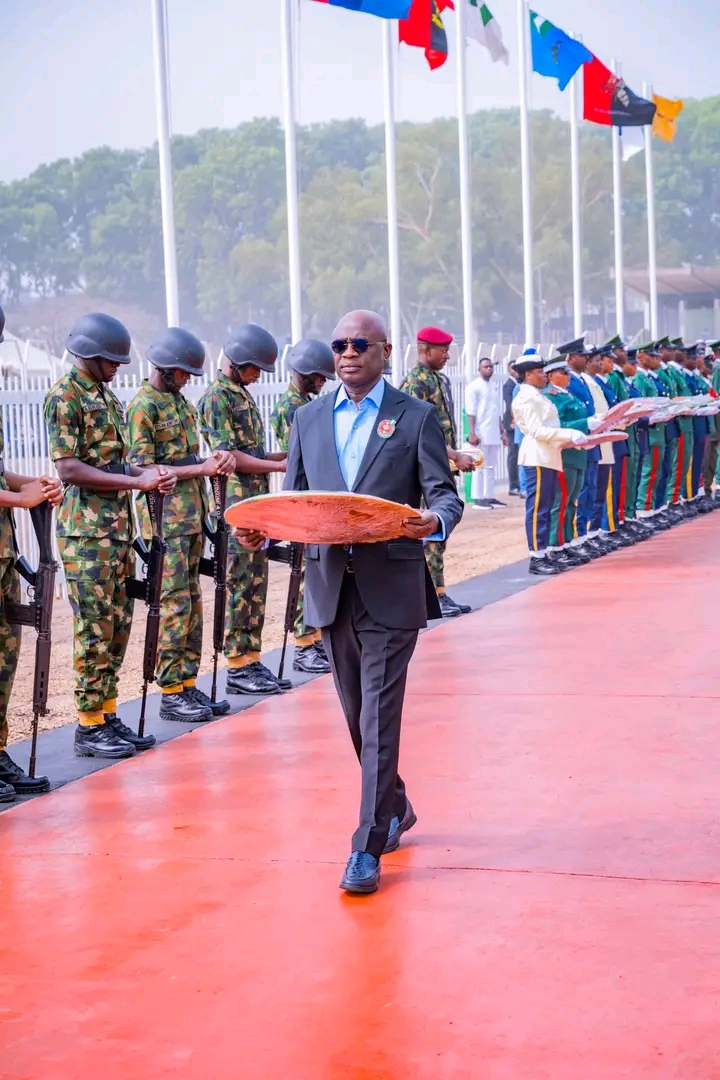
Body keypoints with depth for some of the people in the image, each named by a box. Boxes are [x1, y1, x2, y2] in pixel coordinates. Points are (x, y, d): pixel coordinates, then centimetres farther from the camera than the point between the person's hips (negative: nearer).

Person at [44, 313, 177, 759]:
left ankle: (108, 714, 19)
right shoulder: (64, 396, -10)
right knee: (96, 629, -6)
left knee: (119, 625, 11)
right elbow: (68, 470, -17)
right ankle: (89, 727, 1)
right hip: (86, 532, -8)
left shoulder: (108, 396, 16)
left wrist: (150, 474, 3)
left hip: (119, 528, 8)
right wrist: (137, 481, -18)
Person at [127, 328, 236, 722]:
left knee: (193, 602, 10)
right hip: (164, 519, -8)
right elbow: (142, 468, -15)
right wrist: (202, 469, -18)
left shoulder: (180, 401, 16)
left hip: (192, 515, 9)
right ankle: (171, 693, -3)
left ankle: (188, 683, 15)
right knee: (174, 603, -8)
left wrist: (214, 457, 1)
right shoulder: (142, 406, -10)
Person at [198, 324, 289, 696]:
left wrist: (287, 454, 11)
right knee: (239, 586, -5)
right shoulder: (216, 398, -10)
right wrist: (279, 465, -16)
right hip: (234, 506, -9)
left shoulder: (243, 395, 18)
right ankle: (238, 668, -1)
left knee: (256, 585, 9)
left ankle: (252, 660, 14)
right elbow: (228, 456, -16)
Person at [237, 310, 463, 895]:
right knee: (357, 714, 15)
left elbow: (445, 493, -4)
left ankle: (368, 847, -2)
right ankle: (394, 807, 36)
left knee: (379, 715, -7)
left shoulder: (417, 417, 0)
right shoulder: (309, 418, 13)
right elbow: (294, 498, 13)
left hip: (391, 587, -5)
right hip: (331, 583, 5)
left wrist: (435, 522, -27)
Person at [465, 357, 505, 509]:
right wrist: (472, 433, -17)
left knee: (492, 467, 8)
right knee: (480, 466, -6)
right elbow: (471, 412, -11)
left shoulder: (492, 388, 17)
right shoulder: (474, 387, -5)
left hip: (494, 434, 7)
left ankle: (489, 496, 13)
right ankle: (478, 498, -4)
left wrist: (502, 432, 18)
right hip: (481, 434, -7)